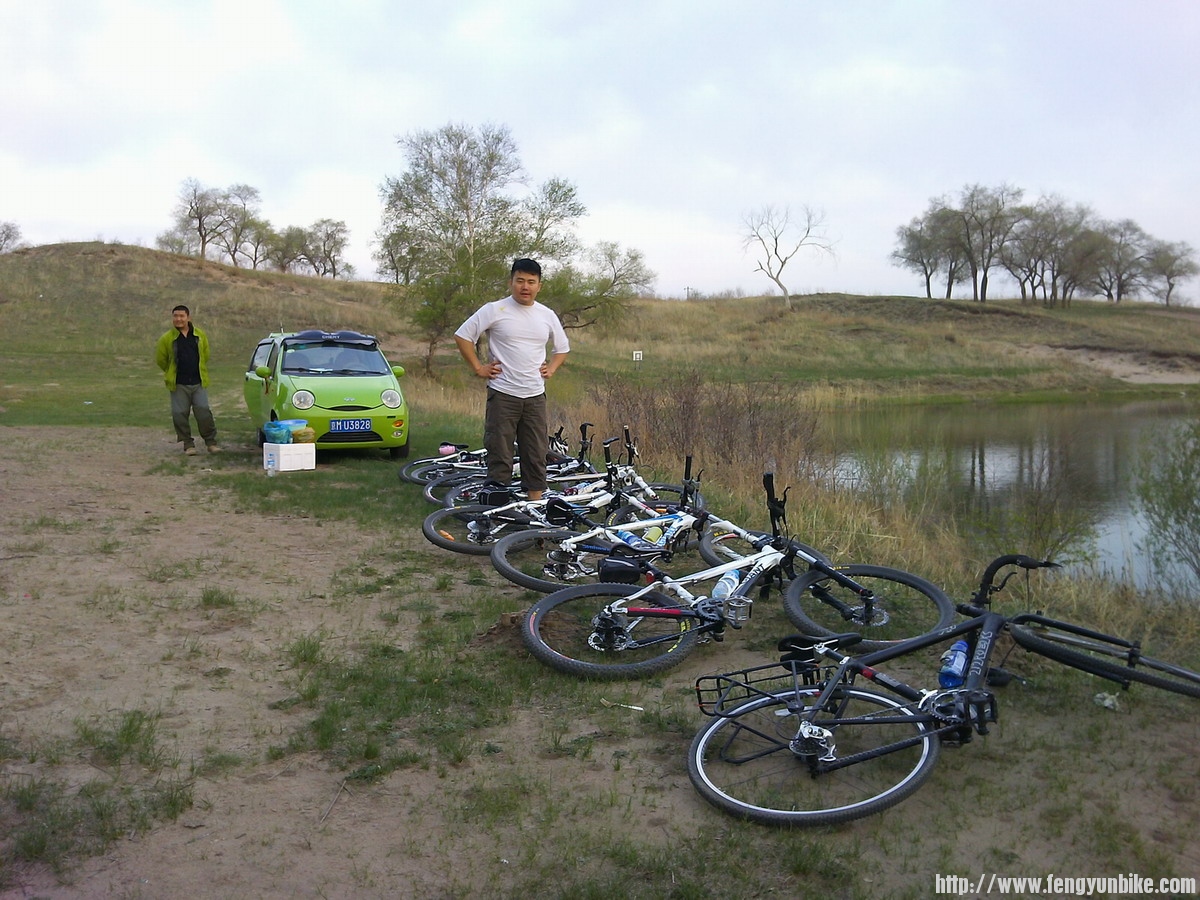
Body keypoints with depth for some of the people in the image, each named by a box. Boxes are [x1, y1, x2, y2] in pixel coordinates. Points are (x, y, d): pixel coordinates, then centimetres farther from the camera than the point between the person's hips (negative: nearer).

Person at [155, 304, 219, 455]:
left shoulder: (200, 335, 3)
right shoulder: (167, 339, -2)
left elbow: (205, 355, 16)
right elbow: (160, 359, 9)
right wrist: (172, 373, 16)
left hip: (199, 383, 1)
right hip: (178, 385, 0)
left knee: (204, 412, -3)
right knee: (180, 415, 1)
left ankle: (211, 442, 8)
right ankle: (188, 444, 12)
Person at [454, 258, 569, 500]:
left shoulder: (547, 315, 9)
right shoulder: (495, 310, -4)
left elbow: (562, 347, 24)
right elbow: (462, 335, -2)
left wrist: (551, 368, 8)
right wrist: (478, 368, -5)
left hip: (536, 396, 4)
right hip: (503, 395, -4)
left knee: (536, 455, 6)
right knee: (499, 455, -2)